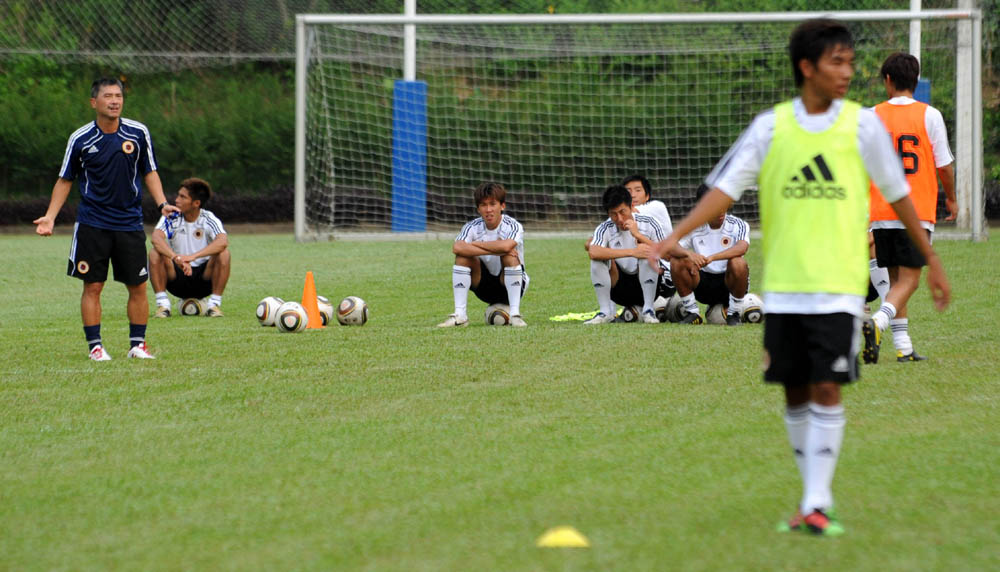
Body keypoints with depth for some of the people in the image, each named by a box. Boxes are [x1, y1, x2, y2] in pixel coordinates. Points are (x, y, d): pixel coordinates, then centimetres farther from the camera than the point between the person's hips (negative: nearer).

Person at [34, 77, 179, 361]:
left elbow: (149, 173, 9)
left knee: (138, 287, 2)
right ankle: (95, 345, 6)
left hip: (130, 223, 1)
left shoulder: (138, 133, -1)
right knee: (92, 287, -2)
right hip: (92, 224, -1)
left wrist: (161, 203, -7)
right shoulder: (80, 139, -4)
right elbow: (65, 180, 6)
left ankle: (138, 344, 13)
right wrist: (50, 217, -3)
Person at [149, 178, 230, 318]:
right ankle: (162, 304, -21)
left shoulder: (209, 219, -9)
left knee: (223, 254, -26)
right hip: (177, 278, 1)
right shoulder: (170, 218, -6)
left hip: (204, 277, -1)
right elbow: (156, 239, -26)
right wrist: (176, 257, -45)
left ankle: (215, 304, -19)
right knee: (155, 254, -23)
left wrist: (193, 256, -44)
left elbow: (223, 242, -30)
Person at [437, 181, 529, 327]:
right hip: (484, 286, 3)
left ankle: (515, 314, -32)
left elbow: (506, 246, -41)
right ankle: (460, 315, -22)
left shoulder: (513, 226, -16)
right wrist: (494, 250, -37)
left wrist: (475, 244, -26)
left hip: (510, 287, -3)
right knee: (463, 255, -20)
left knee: (509, 255, -31)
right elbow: (457, 248, -31)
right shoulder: (473, 227, -9)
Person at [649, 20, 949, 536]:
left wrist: (931, 260, 14)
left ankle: (816, 505, -8)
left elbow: (898, 194, 9)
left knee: (826, 390, -10)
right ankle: (815, 496, 20)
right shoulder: (771, 126, 2)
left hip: (839, 284, -2)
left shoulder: (862, 125, 0)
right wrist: (676, 236, -12)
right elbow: (725, 188, -1)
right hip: (782, 285, 2)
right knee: (795, 394, 7)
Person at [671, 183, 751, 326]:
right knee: (677, 262, -22)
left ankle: (733, 314, -12)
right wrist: (689, 254, -36)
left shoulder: (738, 225, -10)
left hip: (728, 283, -2)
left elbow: (742, 247, -32)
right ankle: (692, 313, -7)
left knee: (738, 263, -34)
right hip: (702, 283, 2)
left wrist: (712, 258, -46)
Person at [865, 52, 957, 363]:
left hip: (881, 212, 3)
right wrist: (951, 198, 18)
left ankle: (903, 346, 10)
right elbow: (944, 164, 0)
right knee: (909, 280, -3)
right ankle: (877, 323, -28)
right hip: (919, 210, -2)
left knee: (895, 279, 13)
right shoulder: (929, 115, -3)